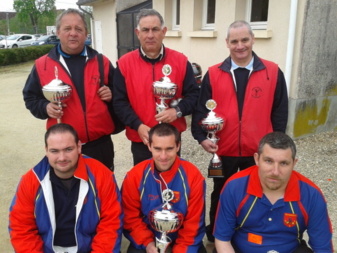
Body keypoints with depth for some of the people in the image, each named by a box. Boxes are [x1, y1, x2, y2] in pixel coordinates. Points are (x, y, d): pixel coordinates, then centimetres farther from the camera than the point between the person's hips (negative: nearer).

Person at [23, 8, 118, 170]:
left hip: (100, 143, 1)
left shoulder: (102, 62, 5)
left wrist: (111, 96, -8)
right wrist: (46, 107, -11)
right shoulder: (42, 65, 1)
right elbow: (30, 98, 9)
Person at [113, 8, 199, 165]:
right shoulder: (125, 63, -4)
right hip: (141, 140, 0)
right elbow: (119, 102, -5)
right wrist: (138, 126, -18)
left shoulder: (180, 61, -2)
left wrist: (177, 111, -19)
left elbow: (193, 94, 1)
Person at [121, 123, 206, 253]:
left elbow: (193, 222, -10)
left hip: (182, 239, 1)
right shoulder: (134, 176, -14)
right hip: (147, 239, 0)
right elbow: (130, 218, -5)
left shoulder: (193, 176, -16)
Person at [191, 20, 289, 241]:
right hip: (223, 151, 0)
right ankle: (214, 237, 40)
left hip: (259, 152, 0)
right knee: (220, 196, 18)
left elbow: (280, 112, 0)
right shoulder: (213, 74, -2)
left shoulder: (273, 72, -4)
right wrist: (202, 137, -14)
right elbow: (201, 109, -2)